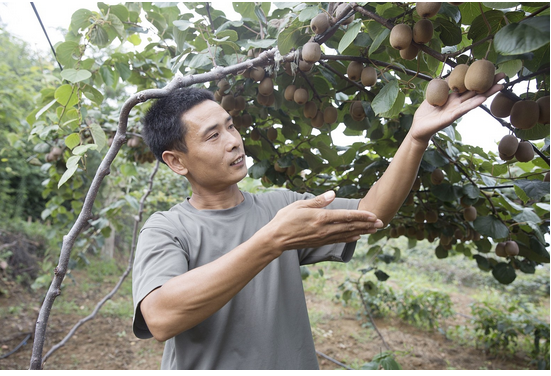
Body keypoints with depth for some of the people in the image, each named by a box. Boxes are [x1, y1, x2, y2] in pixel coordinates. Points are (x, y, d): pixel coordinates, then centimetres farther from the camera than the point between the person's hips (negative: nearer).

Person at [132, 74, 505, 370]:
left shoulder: (281, 206, -2)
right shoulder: (166, 230, -13)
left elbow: (369, 215, -9)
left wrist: (417, 137, -21)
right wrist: (272, 240, -38)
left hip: (292, 361, 4)